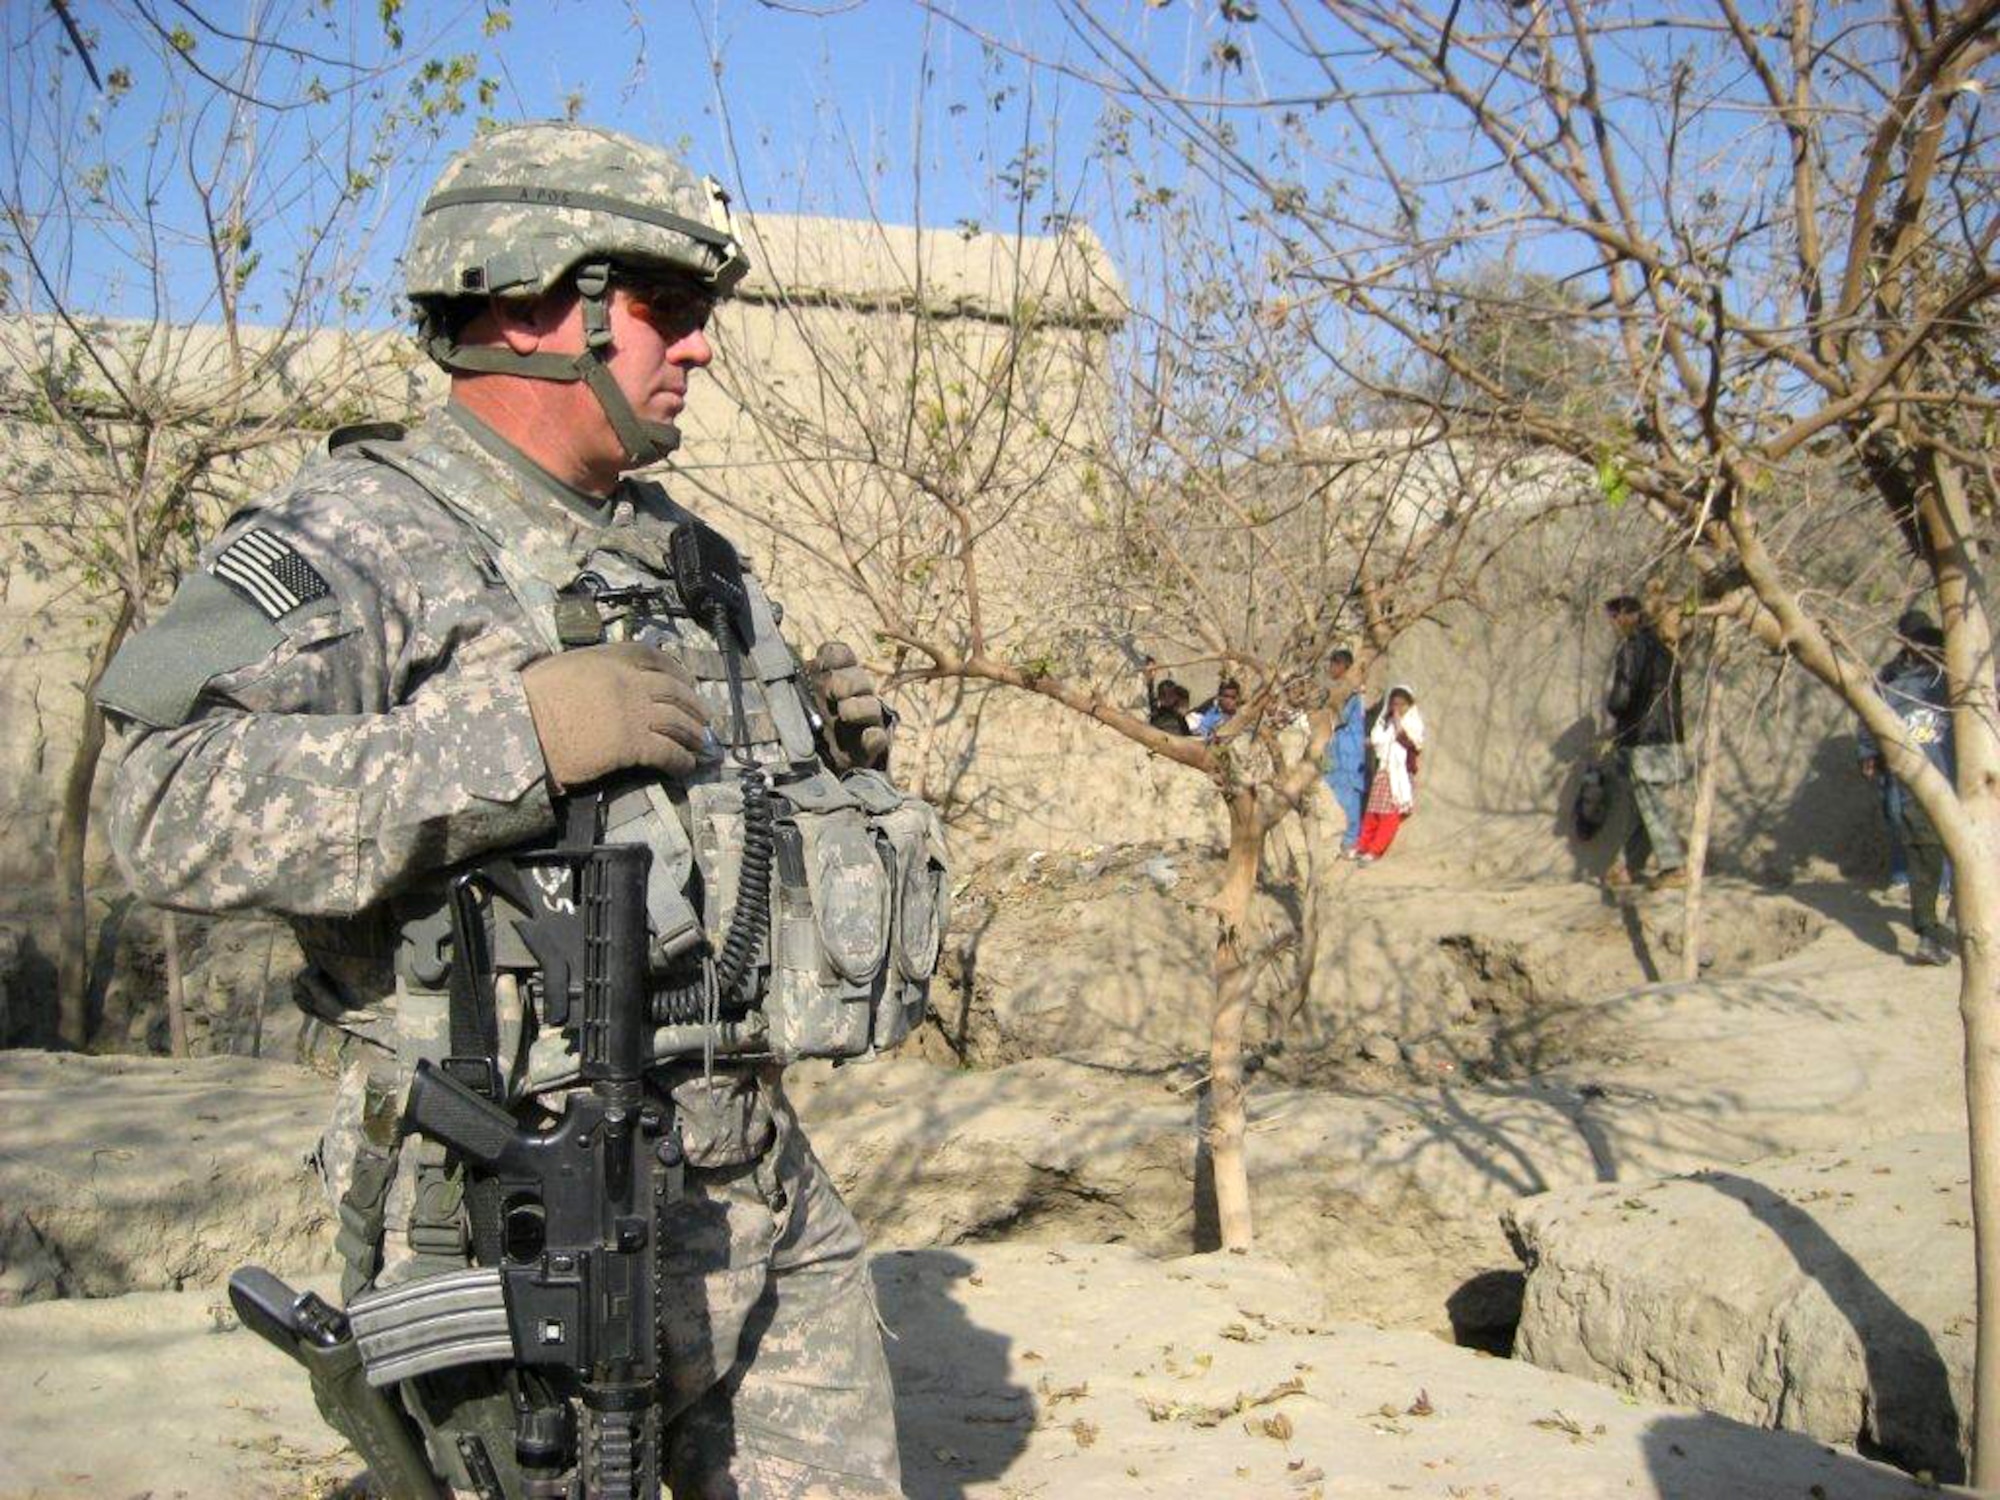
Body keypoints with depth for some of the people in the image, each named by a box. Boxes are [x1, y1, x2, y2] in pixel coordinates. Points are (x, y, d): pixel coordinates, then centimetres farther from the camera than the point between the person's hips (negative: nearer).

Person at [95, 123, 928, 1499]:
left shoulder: (687, 555, 15)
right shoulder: (359, 534, -9)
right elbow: (180, 813, -23)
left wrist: (832, 749, 5)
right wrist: (510, 731, -28)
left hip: (764, 1177, 8)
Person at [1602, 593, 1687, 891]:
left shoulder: (1633, 648, -13)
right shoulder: (1664, 649, 12)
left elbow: (1620, 699, -19)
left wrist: (1608, 703, 4)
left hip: (1642, 743, -8)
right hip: (1669, 740, 8)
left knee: (1652, 809, -2)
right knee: (1644, 810, 12)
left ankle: (1674, 867, -2)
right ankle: (1627, 867, 19)